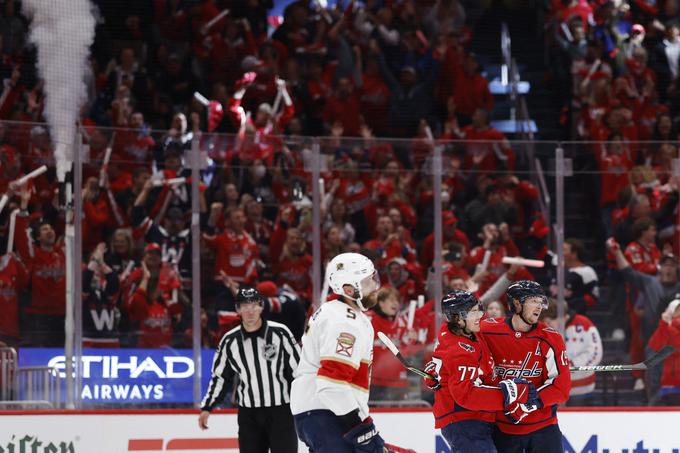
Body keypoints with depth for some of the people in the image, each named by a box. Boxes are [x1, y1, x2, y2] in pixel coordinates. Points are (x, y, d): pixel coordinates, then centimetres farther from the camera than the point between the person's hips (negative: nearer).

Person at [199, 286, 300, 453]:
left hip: (281, 412, -3)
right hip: (249, 414, 3)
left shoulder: (279, 333, -8)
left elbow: (299, 369, -2)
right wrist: (207, 408, 7)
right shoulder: (230, 341, 0)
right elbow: (219, 377, 11)